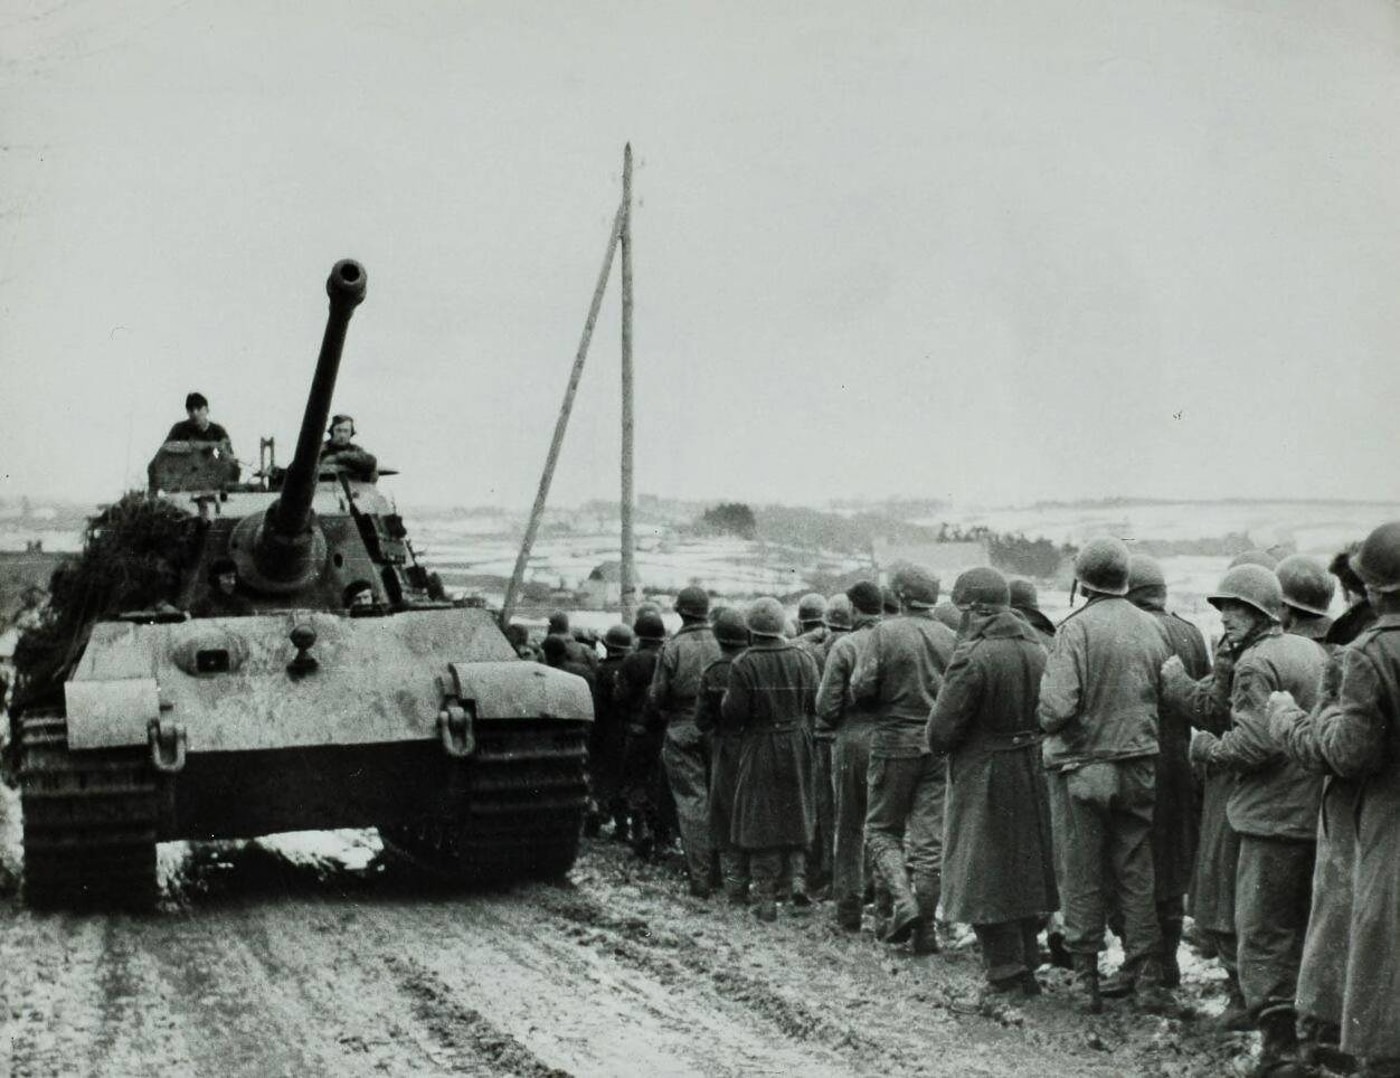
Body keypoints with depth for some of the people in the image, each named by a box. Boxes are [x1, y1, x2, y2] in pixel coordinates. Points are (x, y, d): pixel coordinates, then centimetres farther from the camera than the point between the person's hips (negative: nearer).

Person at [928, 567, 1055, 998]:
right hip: (1032, 772, 7)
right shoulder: (1037, 650, 2)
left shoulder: (972, 657, -19)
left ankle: (1006, 968, 4)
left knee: (985, 873, 4)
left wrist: (942, 744, 3)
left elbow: (941, 731, -17)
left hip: (984, 775, -7)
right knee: (1026, 864, 17)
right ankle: (1028, 960, 24)